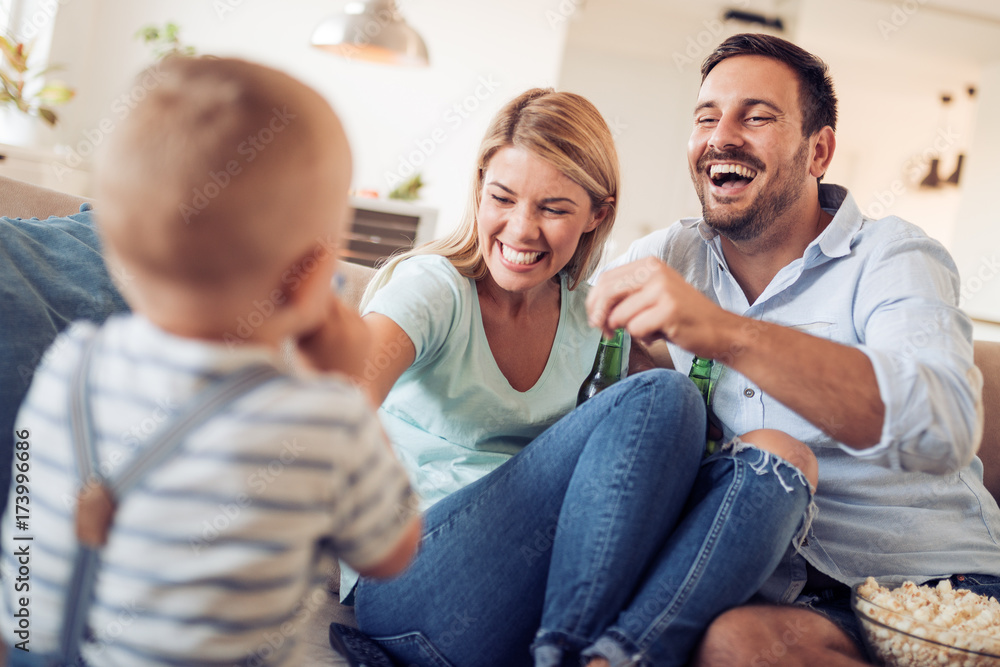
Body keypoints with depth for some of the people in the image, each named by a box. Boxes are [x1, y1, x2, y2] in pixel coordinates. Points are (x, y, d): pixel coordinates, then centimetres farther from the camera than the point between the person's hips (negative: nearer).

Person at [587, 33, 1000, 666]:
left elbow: (944, 428, -28)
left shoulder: (894, 256, -8)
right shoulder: (673, 256, 6)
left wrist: (727, 333, -40)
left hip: (934, 581, -2)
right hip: (777, 582, 3)